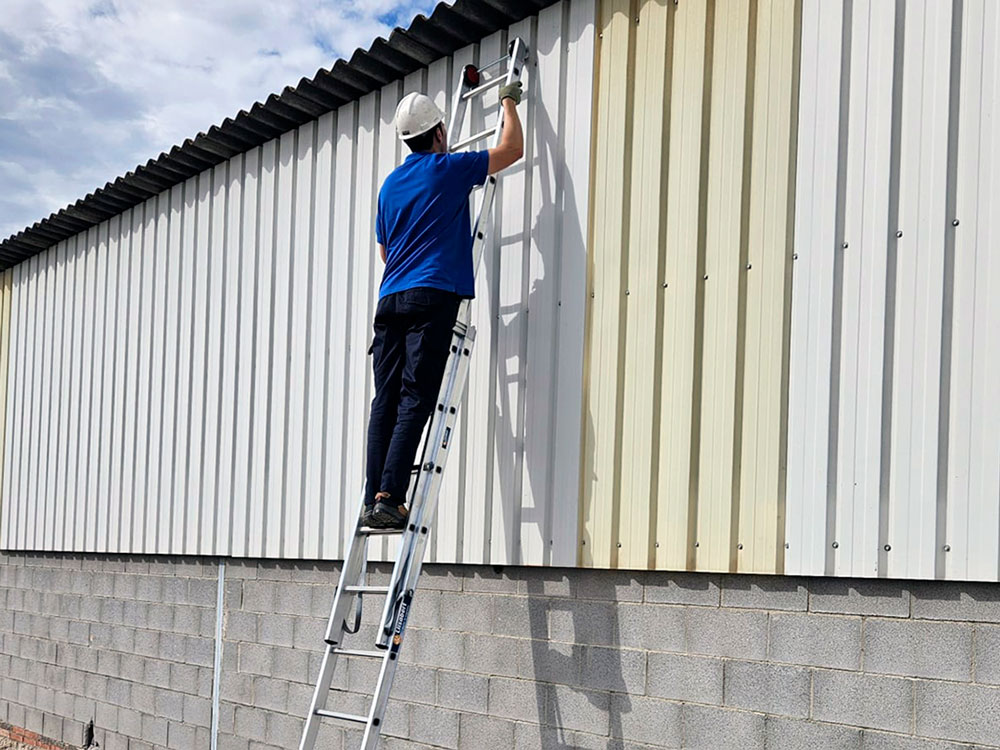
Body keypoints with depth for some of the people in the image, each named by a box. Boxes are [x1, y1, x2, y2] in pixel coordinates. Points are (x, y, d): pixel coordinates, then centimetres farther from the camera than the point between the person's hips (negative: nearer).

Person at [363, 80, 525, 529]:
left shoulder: (391, 184, 21)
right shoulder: (449, 169, 2)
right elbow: (512, 150, 10)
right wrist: (509, 102, 25)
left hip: (391, 300, 6)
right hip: (432, 297, -6)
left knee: (386, 402, 2)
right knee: (415, 402, -11)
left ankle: (374, 499, -4)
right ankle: (388, 498, -19)